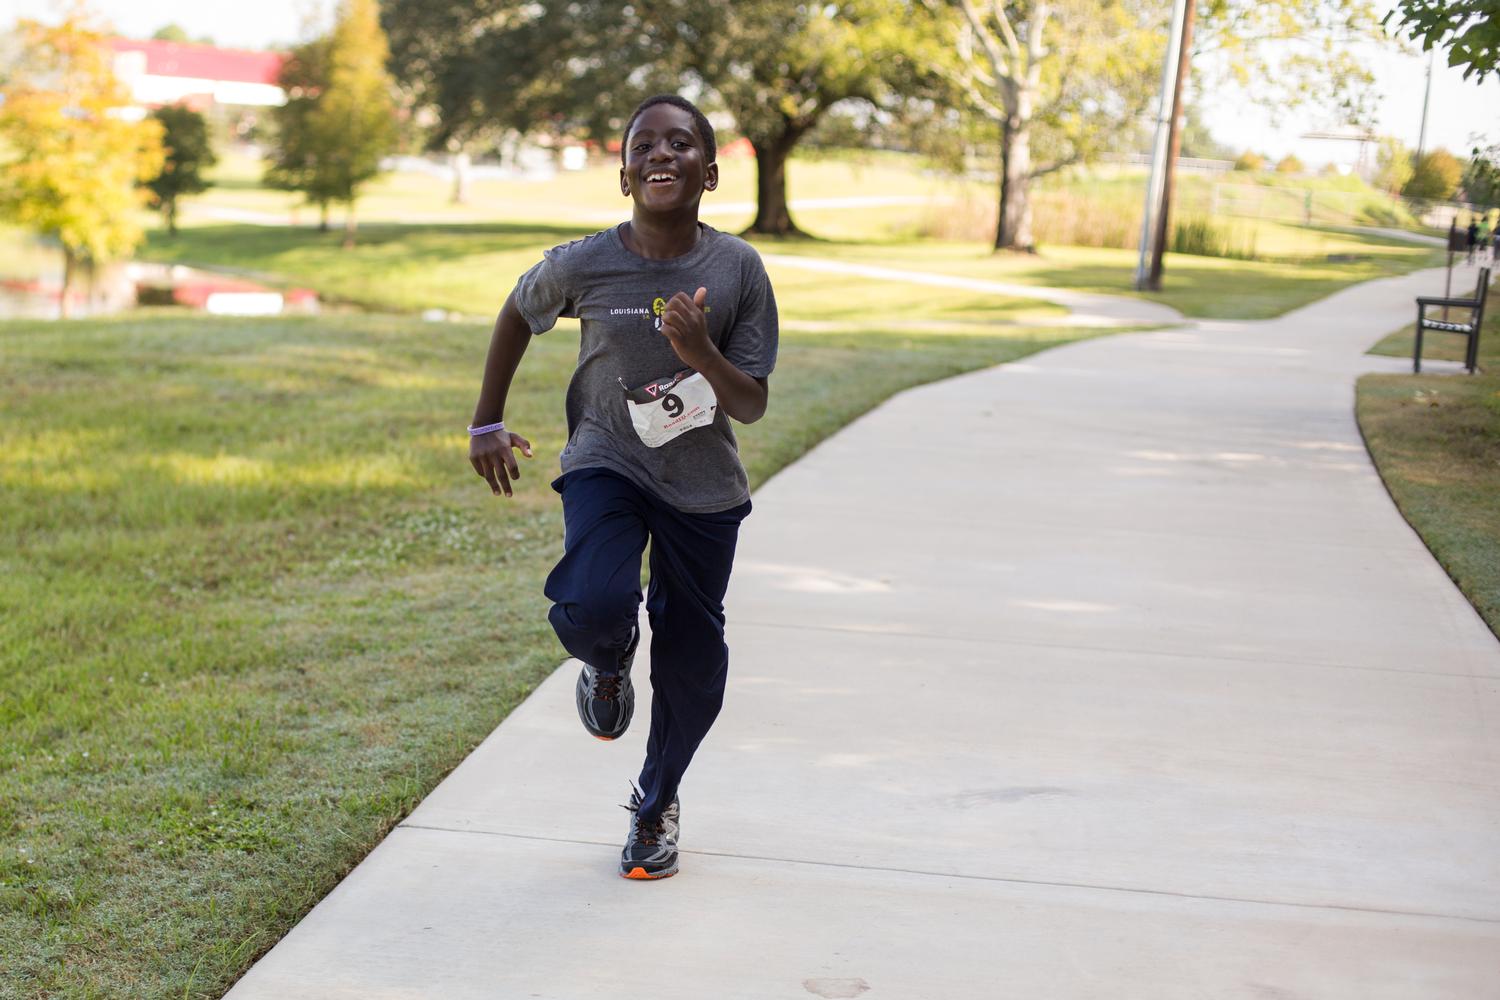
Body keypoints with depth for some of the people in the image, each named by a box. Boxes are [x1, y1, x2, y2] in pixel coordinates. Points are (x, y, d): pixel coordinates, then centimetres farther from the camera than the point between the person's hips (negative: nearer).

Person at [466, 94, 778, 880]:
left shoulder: (738, 270, -12)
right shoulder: (583, 266, -14)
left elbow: (753, 406, -11)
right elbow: (517, 315, 8)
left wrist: (701, 354, -30)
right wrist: (487, 424, 9)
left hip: (704, 490, 1)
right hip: (606, 467, -1)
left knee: (691, 663, 8)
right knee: (594, 609, -28)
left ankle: (655, 803, 35)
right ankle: (608, 668, 12)